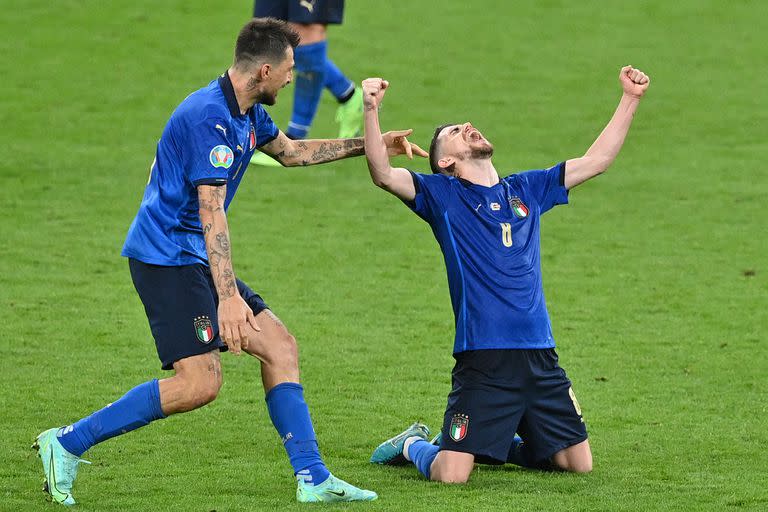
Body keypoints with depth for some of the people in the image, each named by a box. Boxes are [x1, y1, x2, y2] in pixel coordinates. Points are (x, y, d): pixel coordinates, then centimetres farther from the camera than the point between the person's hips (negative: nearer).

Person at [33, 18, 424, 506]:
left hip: (192, 259, 10)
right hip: (167, 258, -10)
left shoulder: (247, 113, 12)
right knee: (200, 382, -18)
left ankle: (313, 479, 6)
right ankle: (68, 443, -11)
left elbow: (290, 151, 34)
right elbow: (211, 212, -26)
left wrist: (369, 144, 32)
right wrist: (228, 296, -31)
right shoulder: (209, 117, -20)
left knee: (279, 345, 5)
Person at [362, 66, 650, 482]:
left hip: (540, 355, 5)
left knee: (578, 463, 10)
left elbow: (596, 160, 21)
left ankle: (494, 443, 31)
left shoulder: (525, 190, 17)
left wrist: (630, 99, 17)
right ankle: (414, 445, 21)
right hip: (482, 359, -5)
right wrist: (371, 110, -26)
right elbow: (383, 174, -12)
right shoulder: (442, 194, 3)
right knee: (450, 475, -13)